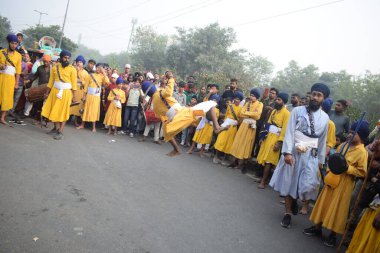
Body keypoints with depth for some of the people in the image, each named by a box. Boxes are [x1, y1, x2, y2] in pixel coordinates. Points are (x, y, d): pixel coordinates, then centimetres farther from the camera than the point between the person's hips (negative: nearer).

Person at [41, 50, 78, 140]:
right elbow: (51, 80, 10)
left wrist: (74, 96, -11)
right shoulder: (55, 67, 6)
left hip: (66, 93, -4)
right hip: (55, 91, 4)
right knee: (54, 110, 10)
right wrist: (47, 92, 9)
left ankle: (60, 132, 2)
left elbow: (74, 83, -7)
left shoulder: (72, 69, -4)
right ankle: (56, 128, 27)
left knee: (63, 112, -1)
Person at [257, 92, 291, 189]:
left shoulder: (286, 113, -10)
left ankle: (263, 181, 2)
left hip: (275, 138, -7)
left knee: (269, 160, -5)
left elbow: (285, 129, -16)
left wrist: (279, 142, -20)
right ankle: (265, 178, 20)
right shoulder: (274, 111, 16)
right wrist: (263, 136, 12)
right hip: (267, 136, 8)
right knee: (264, 158, 9)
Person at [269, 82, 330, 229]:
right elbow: (289, 132, -7)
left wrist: (321, 160, 10)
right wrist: (287, 152, -16)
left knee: (308, 185, -9)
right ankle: (288, 213, 23)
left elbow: (323, 140, 11)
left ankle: (295, 200, 24)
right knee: (289, 182, 6)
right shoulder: (297, 111, -1)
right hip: (293, 152, -1)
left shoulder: (325, 117, 7)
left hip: (311, 155, 1)